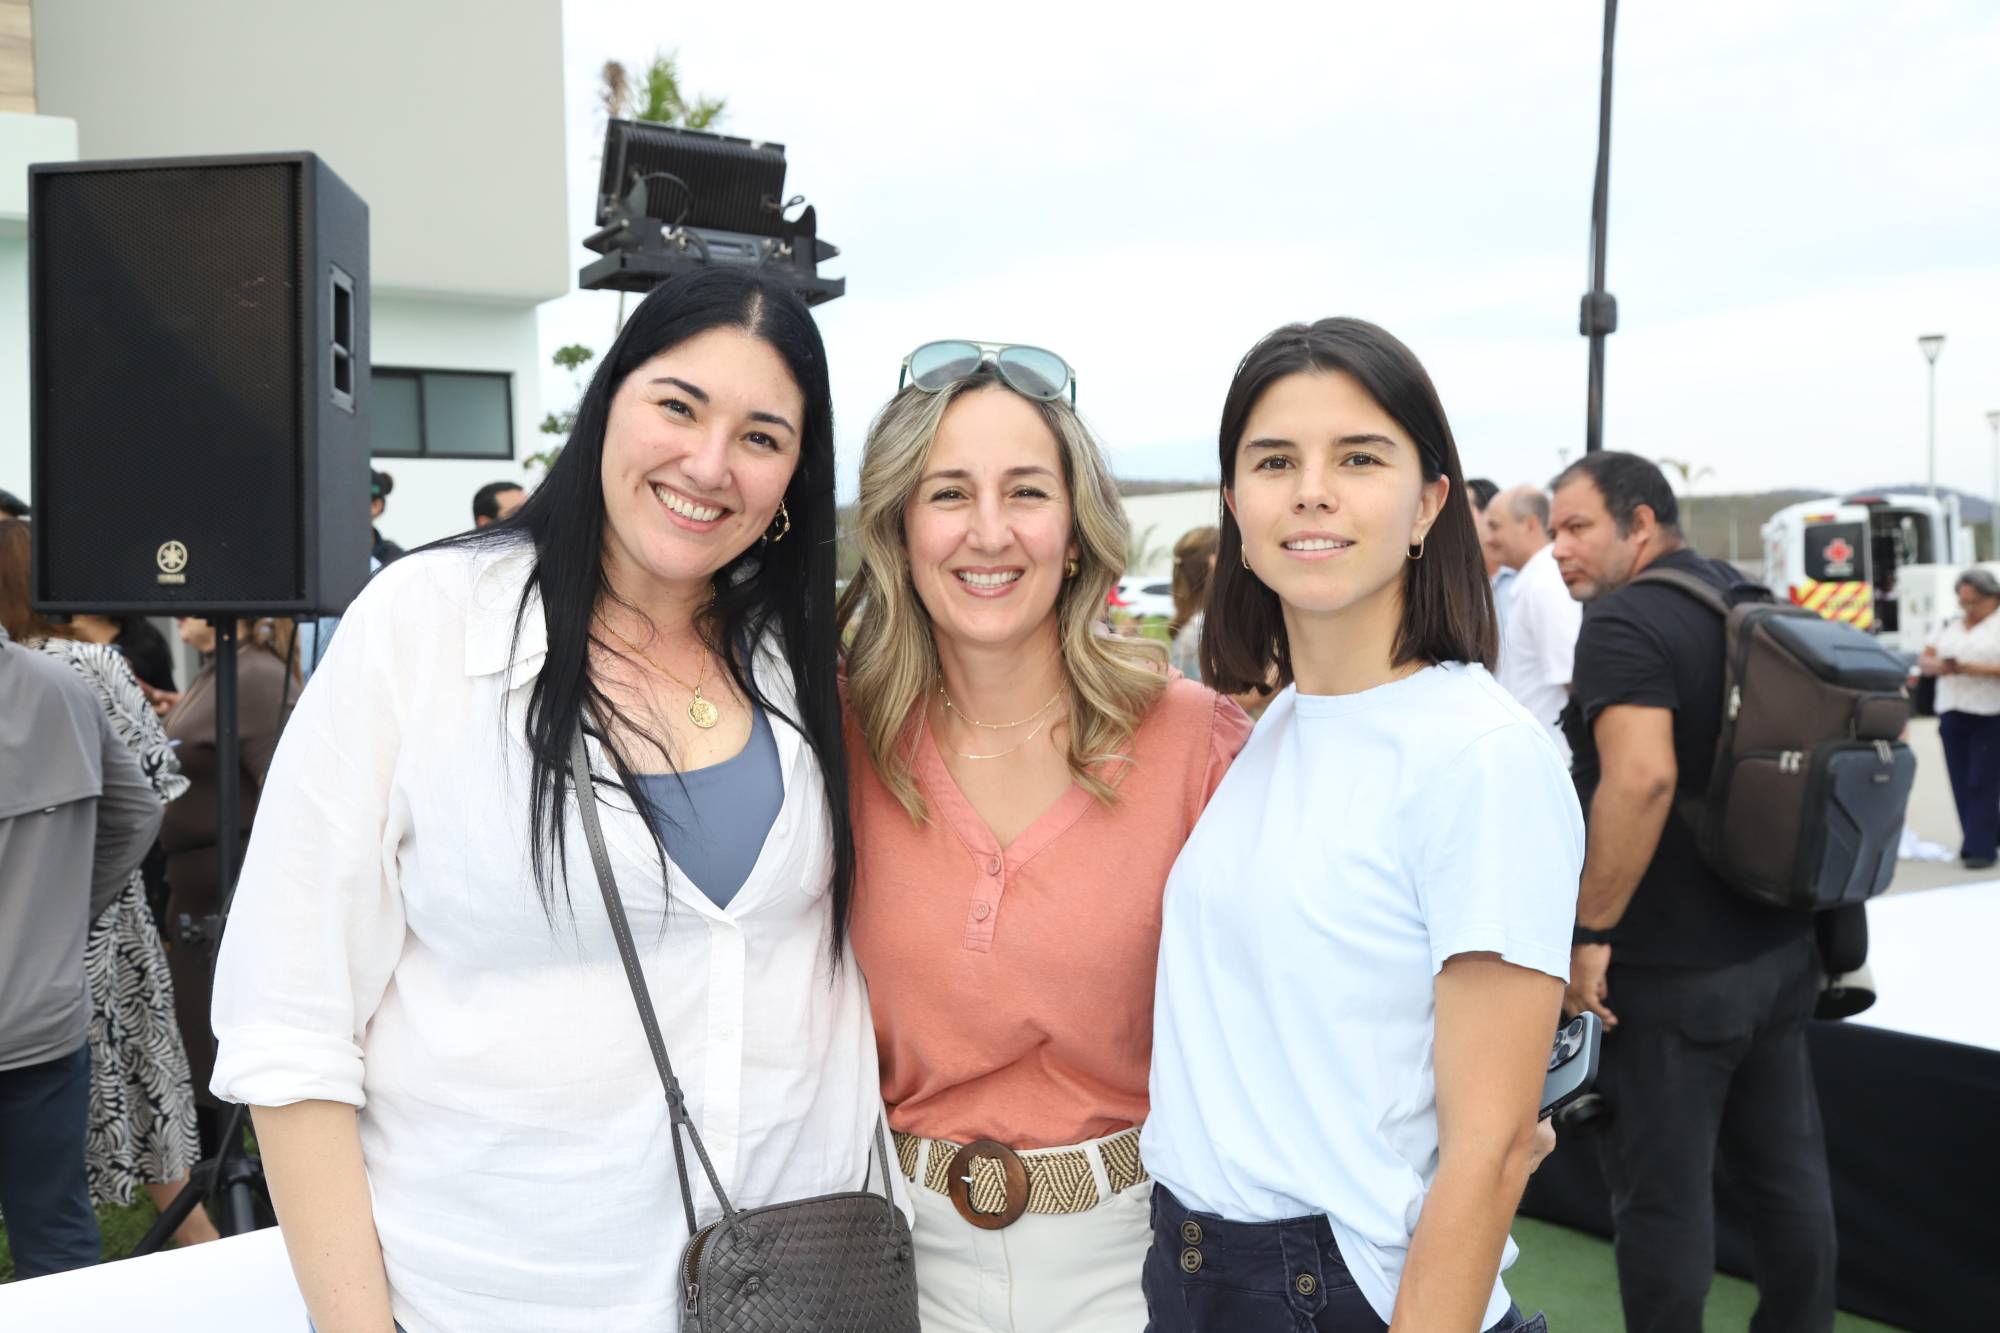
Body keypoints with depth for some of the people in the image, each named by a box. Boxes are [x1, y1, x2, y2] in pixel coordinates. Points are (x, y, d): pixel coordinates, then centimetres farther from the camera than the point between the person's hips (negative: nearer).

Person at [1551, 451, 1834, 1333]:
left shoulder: (1624, 620, -17)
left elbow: (1642, 776, -30)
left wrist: (1590, 933, -24)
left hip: (1671, 969, -9)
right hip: (1780, 949, 9)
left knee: (1662, 1195, 4)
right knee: (1787, 1171, 18)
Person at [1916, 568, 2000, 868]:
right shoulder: (1949, 627, 16)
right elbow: (1923, 661, 13)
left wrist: (1974, 669, -22)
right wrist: (1938, 666, -8)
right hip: (1953, 713, 5)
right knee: (1962, 784, 5)